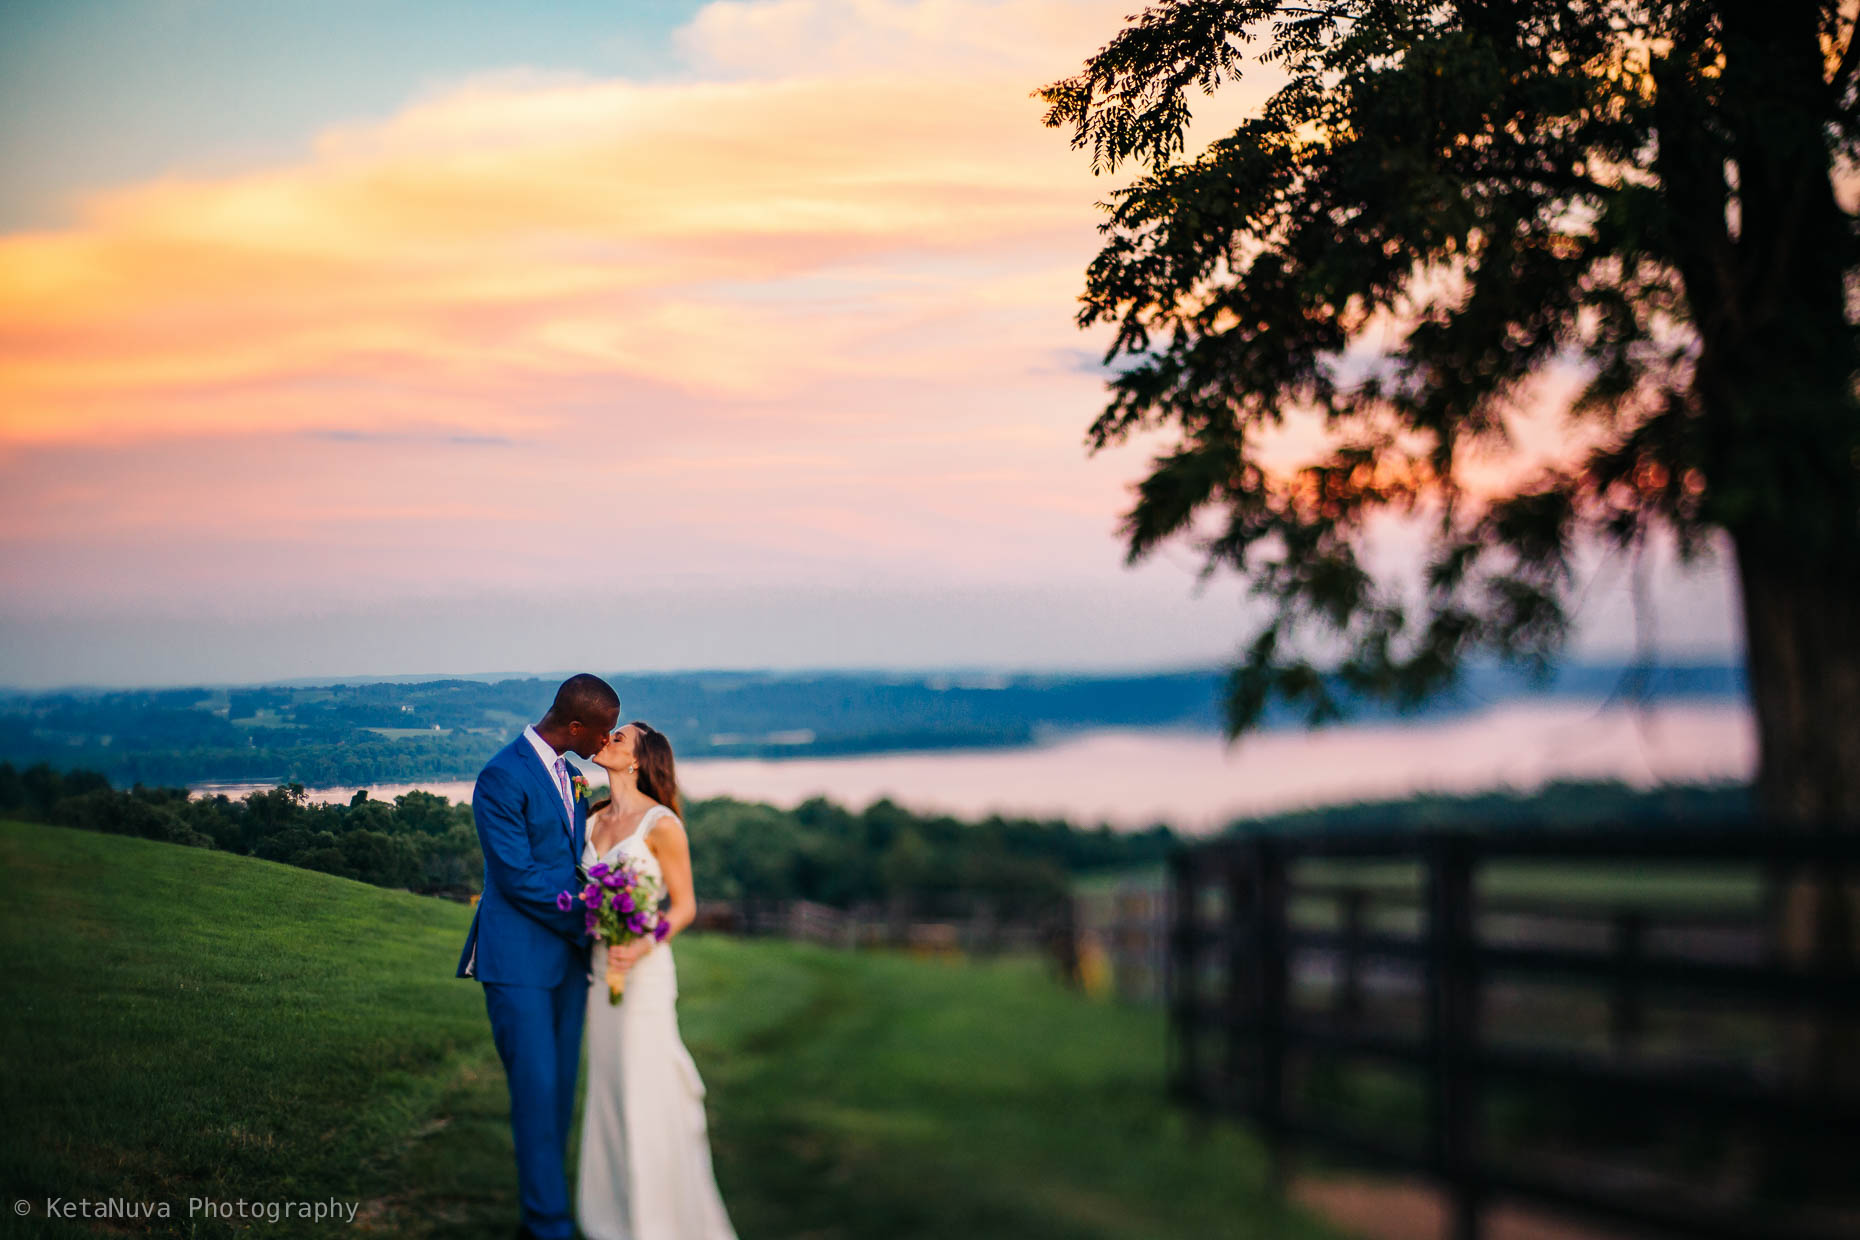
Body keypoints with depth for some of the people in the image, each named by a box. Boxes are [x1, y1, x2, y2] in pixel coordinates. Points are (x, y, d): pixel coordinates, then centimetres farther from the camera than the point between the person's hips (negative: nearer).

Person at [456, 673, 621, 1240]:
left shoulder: (566, 773, 10)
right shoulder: (502, 779, -17)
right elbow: (518, 877, -18)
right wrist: (585, 926, -11)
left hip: (567, 954, 8)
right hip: (520, 962, -8)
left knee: (560, 1088, 11)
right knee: (536, 1089, -5)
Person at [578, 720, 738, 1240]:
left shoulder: (660, 823, -11)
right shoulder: (596, 821, 10)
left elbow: (685, 904, -9)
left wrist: (646, 944, -23)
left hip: (644, 969, -7)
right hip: (600, 970, 7)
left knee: (647, 1094, -4)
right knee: (608, 1088, 11)